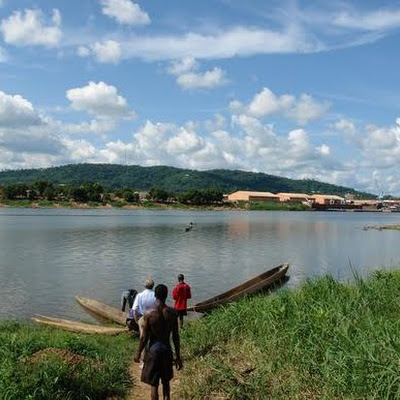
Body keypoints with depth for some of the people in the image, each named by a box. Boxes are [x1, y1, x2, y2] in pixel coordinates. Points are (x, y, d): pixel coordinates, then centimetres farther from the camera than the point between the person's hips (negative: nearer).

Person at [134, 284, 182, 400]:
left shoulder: (149, 314, -15)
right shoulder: (172, 312, -9)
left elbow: (144, 338, -10)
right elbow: (176, 337, -5)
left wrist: (138, 354, 5)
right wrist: (178, 357, 4)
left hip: (153, 351, -2)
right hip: (167, 350, 3)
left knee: (154, 384, 8)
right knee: (166, 381, 23)